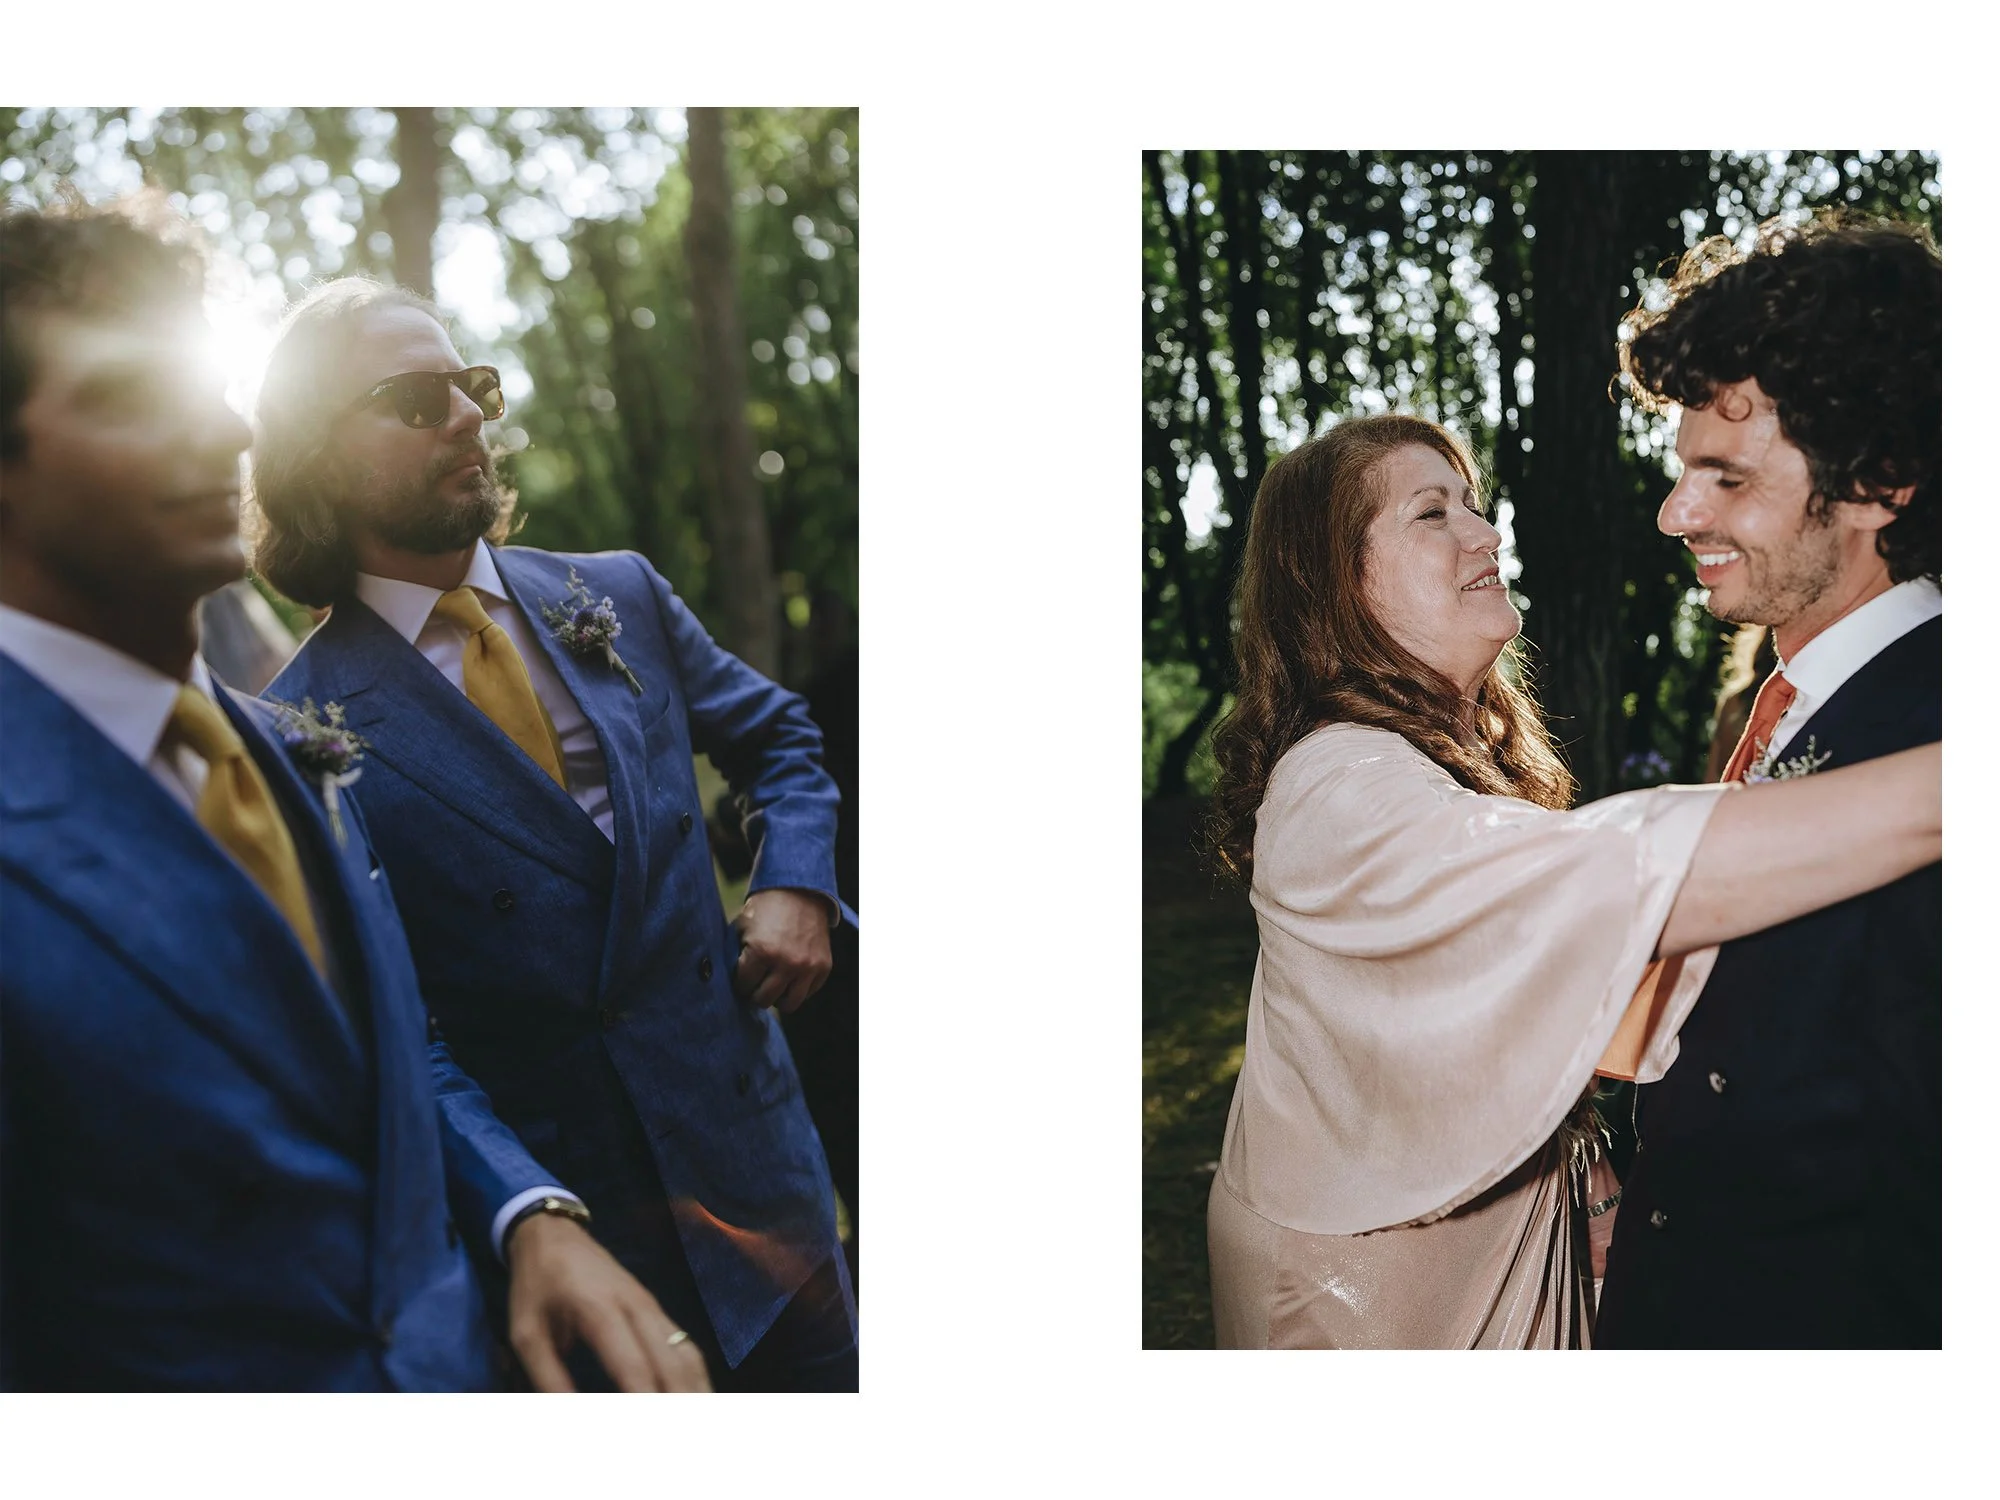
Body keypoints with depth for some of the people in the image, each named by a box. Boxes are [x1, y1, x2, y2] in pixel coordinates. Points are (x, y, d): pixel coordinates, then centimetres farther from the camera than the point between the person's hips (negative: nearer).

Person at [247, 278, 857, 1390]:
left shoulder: (621, 596, 4)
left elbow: (777, 737, 18)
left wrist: (797, 887, 0)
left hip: (756, 1156, 4)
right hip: (556, 1218, -4)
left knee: (827, 1374, 15)